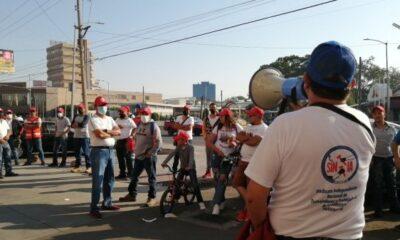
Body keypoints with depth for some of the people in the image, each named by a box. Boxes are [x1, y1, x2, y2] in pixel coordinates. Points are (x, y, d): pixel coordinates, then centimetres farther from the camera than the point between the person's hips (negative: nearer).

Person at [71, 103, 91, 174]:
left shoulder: (86, 116, -3)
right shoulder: (76, 116, 16)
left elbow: (83, 124, -19)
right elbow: (72, 125, 4)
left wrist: (76, 124, -5)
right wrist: (78, 125, -14)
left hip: (84, 137, -6)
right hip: (76, 136, 6)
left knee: (86, 152, -7)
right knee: (77, 152, 10)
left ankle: (89, 167, -3)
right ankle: (77, 166, 19)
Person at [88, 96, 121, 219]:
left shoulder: (110, 119, 16)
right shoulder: (93, 120, -6)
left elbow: (119, 131, 3)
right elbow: (100, 135, -20)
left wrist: (106, 131, -12)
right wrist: (112, 133, -4)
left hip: (111, 150, 8)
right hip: (99, 151, -7)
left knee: (109, 179, 14)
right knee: (97, 181, -6)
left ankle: (107, 203, 27)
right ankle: (94, 208, -1)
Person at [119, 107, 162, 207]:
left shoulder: (153, 126, -11)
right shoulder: (139, 124, 12)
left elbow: (159, 143, -16)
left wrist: (150, 153, -16)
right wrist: (136, 150, 15)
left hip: (149, 157, -8)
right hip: (138, 156, 8)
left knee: (151, 177, 2)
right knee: (134, 176, 16)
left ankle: (152, 197, 10)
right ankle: (132, 194, 29)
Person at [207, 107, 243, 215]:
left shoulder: (236, 127, -3)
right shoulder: (218, 127, 2)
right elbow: (209, 142, 3)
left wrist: (235, 143, -17)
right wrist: (217, 150, -12)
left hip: (229, 157, -2)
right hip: (217, 156, 3)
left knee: (222, 179, -10)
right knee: (217, 179, 6)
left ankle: (216, 203, -6)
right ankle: (221, 201, 23)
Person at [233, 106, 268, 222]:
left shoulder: (264, 128, -12)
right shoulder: (249, 127, 14)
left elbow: (253, 142, -25)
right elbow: (238, 137, 4)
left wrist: (244, 138, -6)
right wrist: (248, 137, -14)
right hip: (243, 161, 9)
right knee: (237, 183, 12)